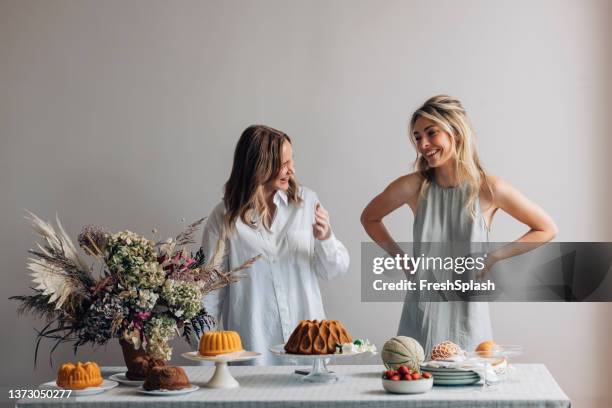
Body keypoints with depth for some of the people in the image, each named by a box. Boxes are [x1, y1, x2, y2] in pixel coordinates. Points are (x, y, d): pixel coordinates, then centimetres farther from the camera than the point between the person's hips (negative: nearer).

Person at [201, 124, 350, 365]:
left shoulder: (307, 201, -1)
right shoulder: (225, 218, -6)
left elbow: (335, 270, 3)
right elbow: (210, 292, 2)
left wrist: (325, 239, -16)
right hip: (253, 345, -2)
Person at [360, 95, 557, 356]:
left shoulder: (488, 188, -8)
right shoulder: (413, 186, -5)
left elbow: (547, 229, 2)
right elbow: (369, 218, 14)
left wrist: (494, 257, -5)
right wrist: (398, 256, 2)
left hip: (468, 317, -1)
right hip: (421, 316, 1)